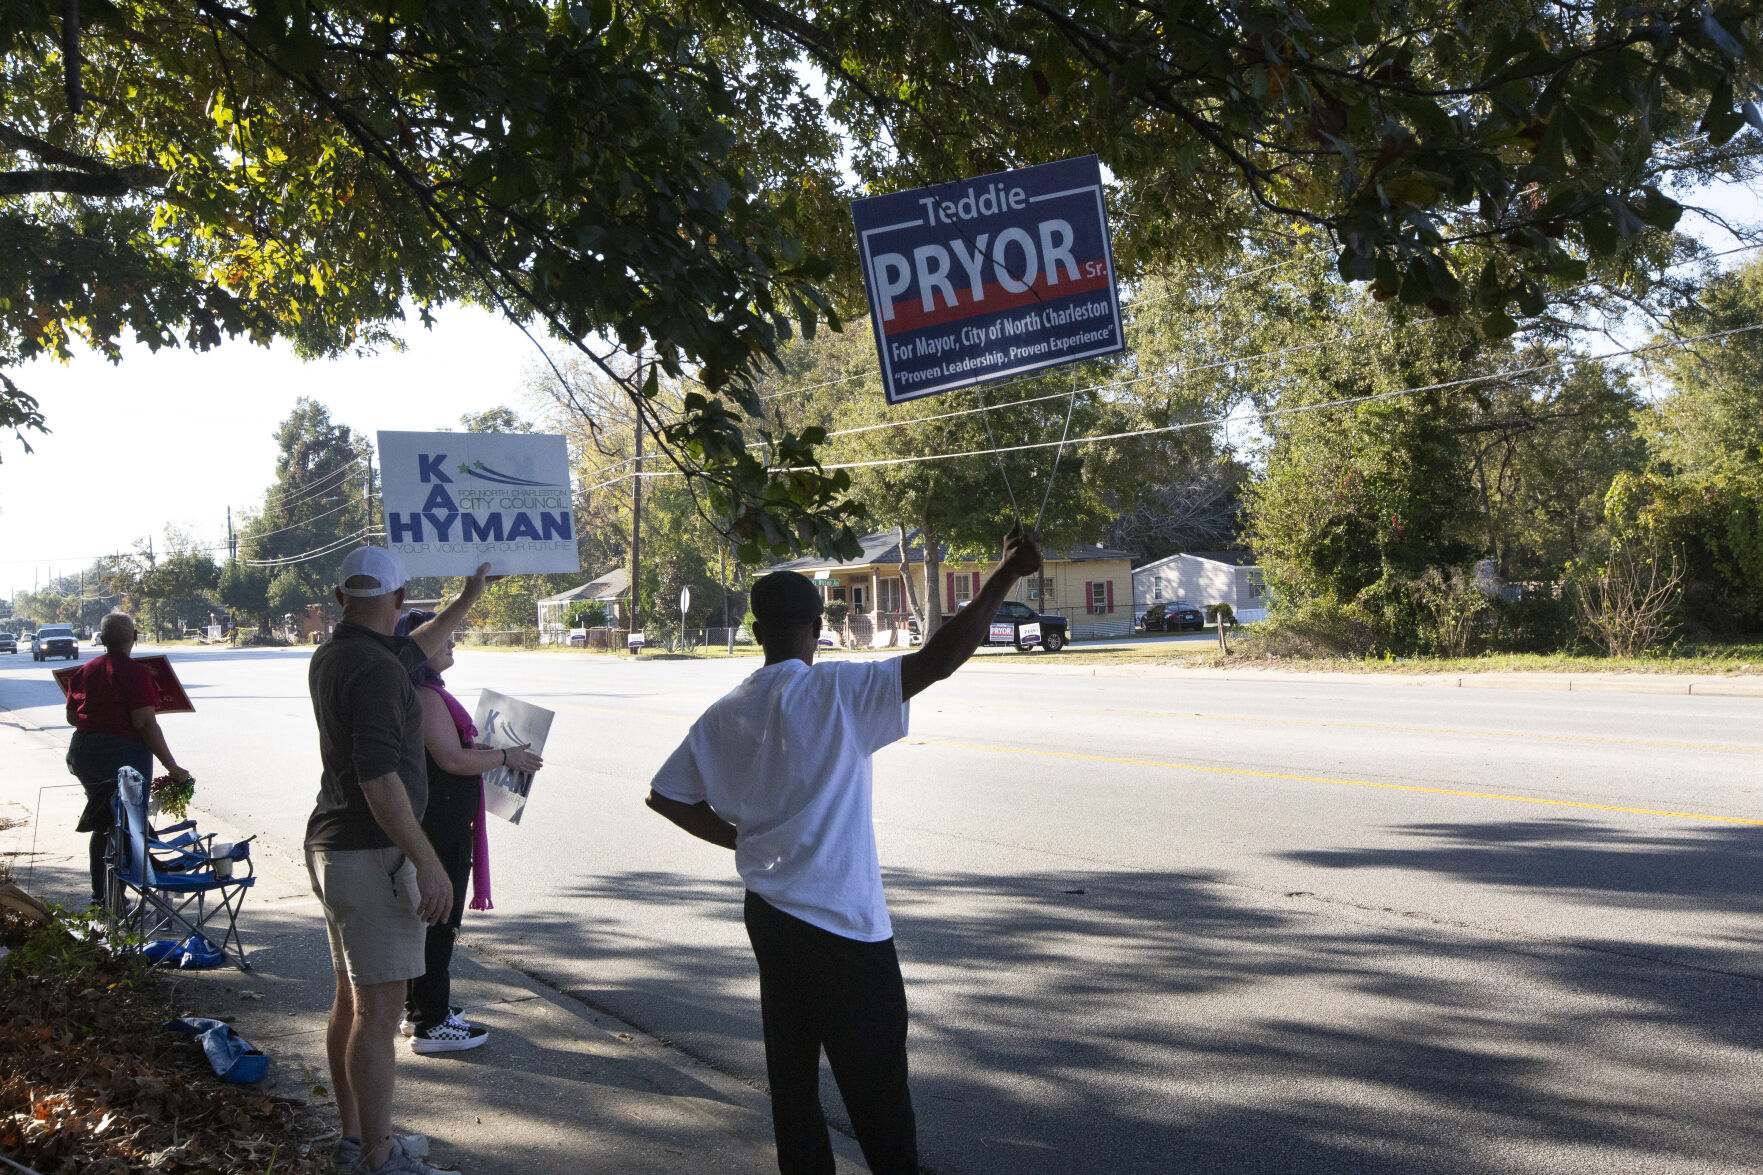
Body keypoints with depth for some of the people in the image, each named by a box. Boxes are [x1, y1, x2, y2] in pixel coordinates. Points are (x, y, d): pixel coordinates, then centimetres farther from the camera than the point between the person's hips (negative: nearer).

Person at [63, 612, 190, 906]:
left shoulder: (83, 672, 6)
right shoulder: (135, 672, -14)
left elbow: (71, 717, 12)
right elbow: (145, 723, -20)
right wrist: (171, 766, -18)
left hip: (83, 752, 7)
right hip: (124, 754, -7)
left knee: (103, 826, 21)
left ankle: (98, 896, 28)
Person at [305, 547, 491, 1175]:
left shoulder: (331, 658, 10)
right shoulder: (374, 669, -20)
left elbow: (412, 650, 30)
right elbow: (378, 777, -27)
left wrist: (466, 601, 40)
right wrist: (428, 863, -25)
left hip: (332, 845, 10)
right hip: (373, 855, -10)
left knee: (351, 1001, 18)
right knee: (378, 1009, -4)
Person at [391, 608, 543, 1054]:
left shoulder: (421, 693, 14)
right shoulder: (426, 697, -20)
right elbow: (453, 759, -23)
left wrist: (488, 751, 21)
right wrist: (507, 757, -13)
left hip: (429, 820, 11)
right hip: (439, 822, -11)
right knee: (438, 919, -4)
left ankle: (418, 1010, 29)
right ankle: (432, 1025, 4)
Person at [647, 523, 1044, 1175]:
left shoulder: (722, 716, 3)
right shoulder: (838, 691, -16)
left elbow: (665, 796, 8)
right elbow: (938, 658, -24)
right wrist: (1006, 574, -20)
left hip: (770, 913, 7)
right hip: (844, 924, -6)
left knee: (791, 1070, 15)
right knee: (877, 1087, 4)